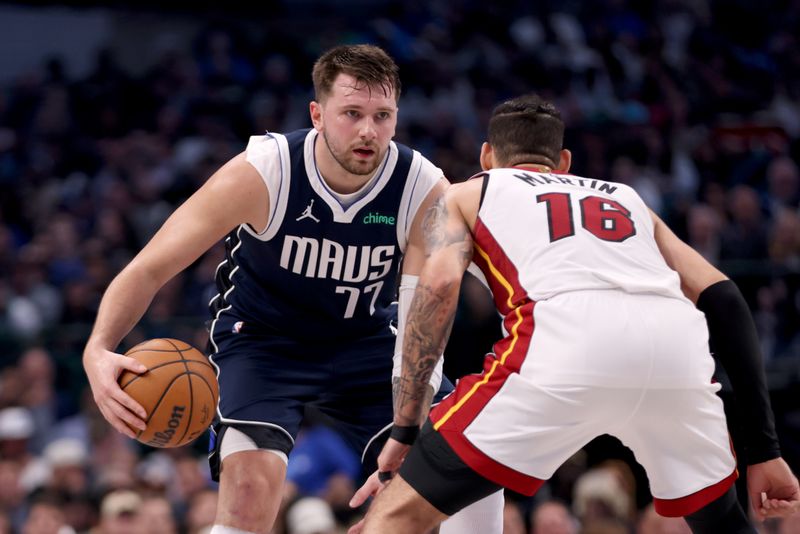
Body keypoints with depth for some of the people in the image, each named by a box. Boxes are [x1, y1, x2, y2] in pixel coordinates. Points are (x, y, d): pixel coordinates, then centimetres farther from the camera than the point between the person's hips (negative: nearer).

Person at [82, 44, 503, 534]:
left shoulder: (426, 191, -23)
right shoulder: (259, 174, -28)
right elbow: (149, 269, -25)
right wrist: (98, 351, -43)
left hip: (365, 340, 3)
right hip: (262, 337, -3)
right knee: (252, 477, -28)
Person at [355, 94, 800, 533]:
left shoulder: (465, 196, 31)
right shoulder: (626, 198, 39)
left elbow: (440, 284, 9)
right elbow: (722, 298, 26)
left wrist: (405, 431, 9)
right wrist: (764, 448, 24)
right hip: (676, 342, 3)